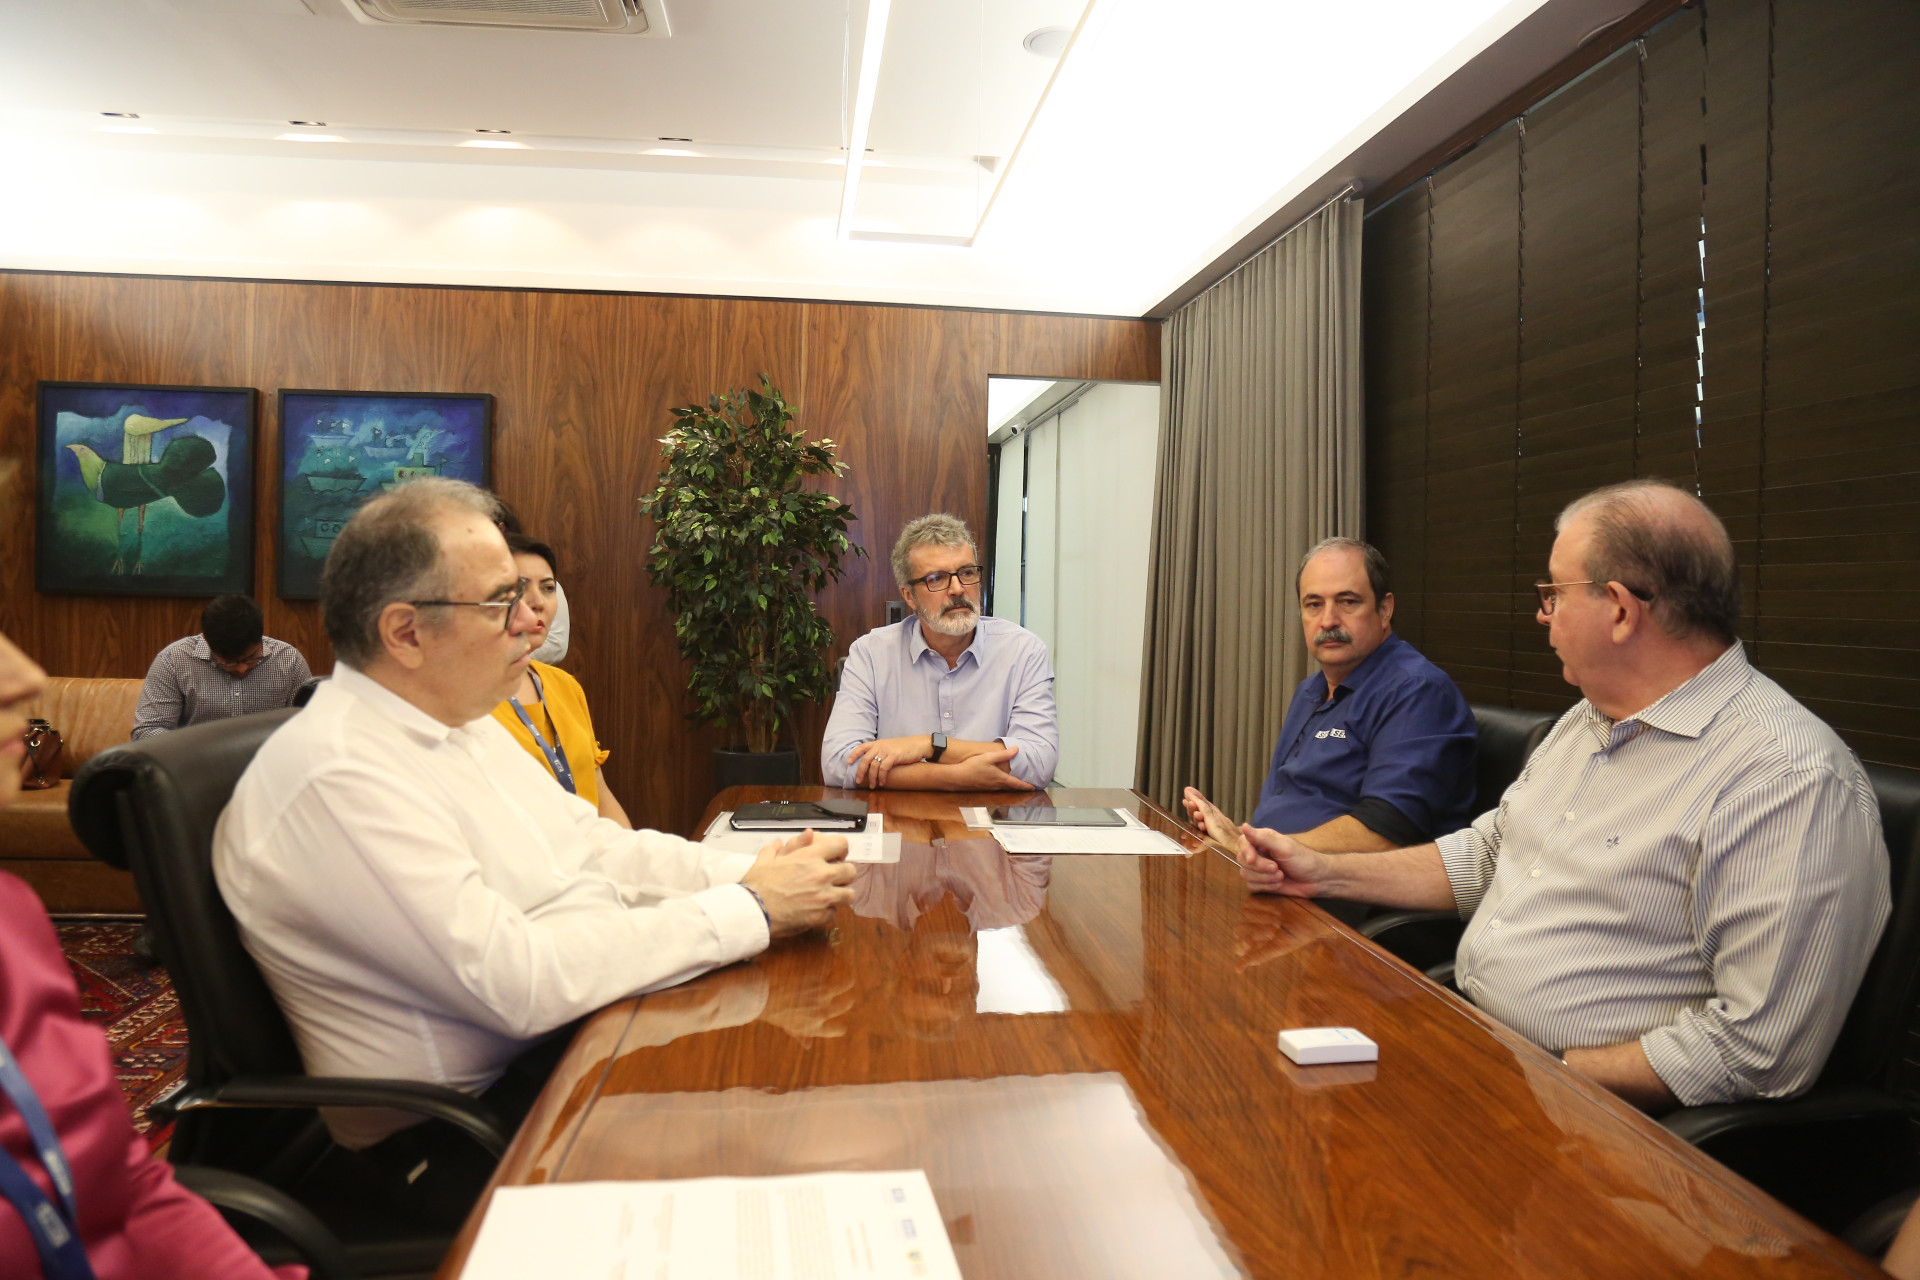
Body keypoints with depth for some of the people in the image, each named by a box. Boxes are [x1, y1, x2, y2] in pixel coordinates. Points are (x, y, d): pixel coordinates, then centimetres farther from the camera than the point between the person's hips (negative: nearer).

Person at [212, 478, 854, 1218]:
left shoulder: (464, 720, 8)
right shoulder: (336, 775, -23)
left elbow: (597, 847, 10)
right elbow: (520, 982, -28)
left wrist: (750, 874, -6)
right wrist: (751, 910, -23)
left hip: (576, 1028, 9)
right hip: (466, 1124, -8)